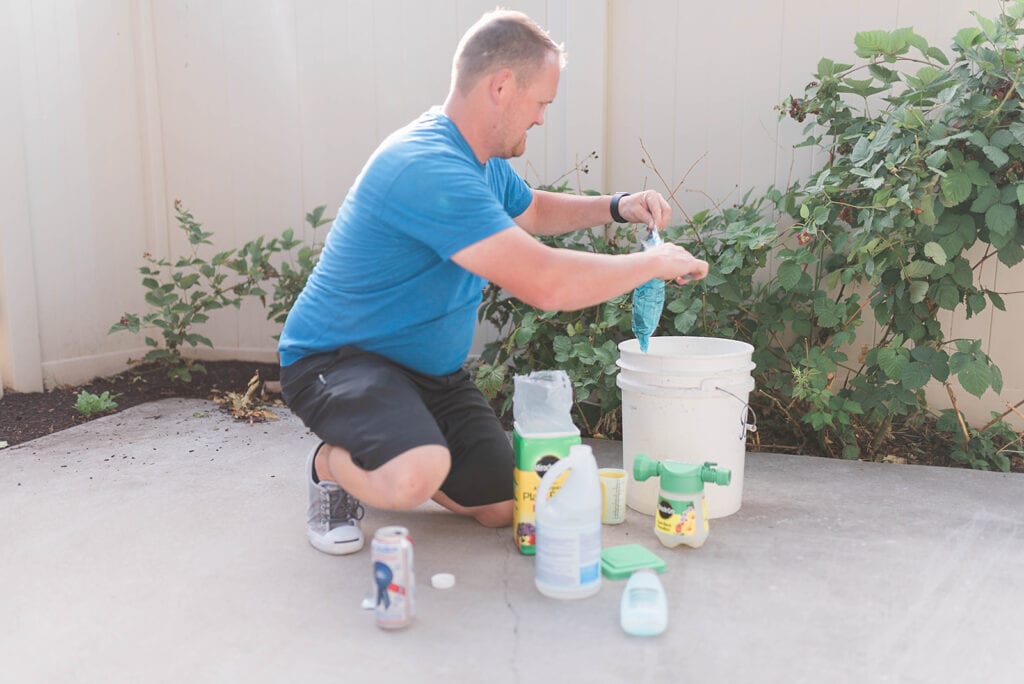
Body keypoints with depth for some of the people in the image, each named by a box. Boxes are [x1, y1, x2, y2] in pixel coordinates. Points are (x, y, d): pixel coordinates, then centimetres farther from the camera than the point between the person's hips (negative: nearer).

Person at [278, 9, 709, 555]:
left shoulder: (484, 162, 5)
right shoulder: (429, 169, -29)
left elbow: (531, 209, 28)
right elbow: (547, 283, -35)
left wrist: (615, 208, 10)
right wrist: (655, 263, -20)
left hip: (430, 368, 9)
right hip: (334, 357, -9)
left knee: (505, 508, 3)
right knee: (415, 477, -37)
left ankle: (385, 458, 26)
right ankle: (332, 464, -2)